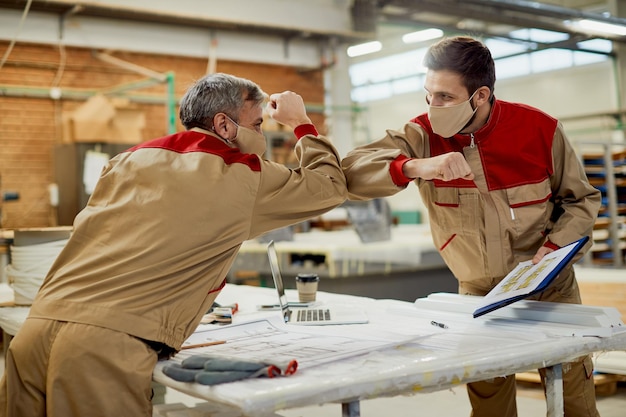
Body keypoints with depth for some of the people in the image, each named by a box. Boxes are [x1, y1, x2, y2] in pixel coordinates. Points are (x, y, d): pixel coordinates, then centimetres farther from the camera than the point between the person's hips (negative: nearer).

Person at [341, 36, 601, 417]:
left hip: (550, 292, 0)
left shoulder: (541, 129, -14)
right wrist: (415, 167, -43)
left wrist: (555, 247, -16)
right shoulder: (423, 135, -14)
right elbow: (353, 171, -28)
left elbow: (583, 199, 1)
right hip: (479, 296, 1)